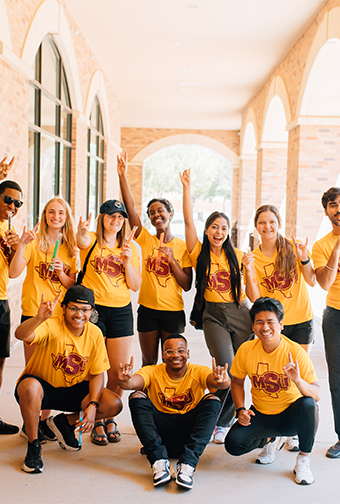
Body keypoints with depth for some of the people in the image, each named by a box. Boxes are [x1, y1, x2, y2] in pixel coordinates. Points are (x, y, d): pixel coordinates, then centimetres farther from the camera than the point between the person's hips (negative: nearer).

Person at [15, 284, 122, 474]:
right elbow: (21, 335, -43)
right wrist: (40, 318, -63)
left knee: (114, 404, -15)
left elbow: (97, 373, -3)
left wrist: (92, 406, -17)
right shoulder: (52, 327, -23)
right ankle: (34, 446, -16)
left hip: (73, 390, 4)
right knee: (29, 386, -40)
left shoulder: (95, 333, -8)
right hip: (41, 387, -4)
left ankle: (64, 422, 11)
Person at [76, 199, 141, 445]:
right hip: (93, 308, -3)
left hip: (121, 311, 3)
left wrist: (127, 262, -11)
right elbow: (81, 240, -28)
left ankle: (110, 418, 23)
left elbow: (136, 286, 6)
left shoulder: (130, 248, 9)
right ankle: (97, 422, 12)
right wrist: (81, 232, -52)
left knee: (118, 371, 5)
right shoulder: (92, 240, -1)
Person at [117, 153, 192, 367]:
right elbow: (131, 208, -10)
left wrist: (171, 259, -17)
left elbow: (187, 285, -5)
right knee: (148, 362, 11)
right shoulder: (145, 240, 2)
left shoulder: (182, 246, -1)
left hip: (173, 312, -1)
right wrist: (123, 175, -16)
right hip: (148, 310, 1)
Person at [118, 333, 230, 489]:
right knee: (137, 397, -19)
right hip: (160, 432, 0)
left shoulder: (198, 372, -3)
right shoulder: (152, 372, -2)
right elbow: (133, 382, -24)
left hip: (188, 432, 0)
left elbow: (215, 381, -26)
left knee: (213, 400, -22)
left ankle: (188, 463, -33)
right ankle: (159, 461, -29)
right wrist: (126, 380, -49)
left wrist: (221, 381, -51)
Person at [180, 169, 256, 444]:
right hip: (214, 316, -2)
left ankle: (222, 423, 18)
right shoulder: (199, 253, 2)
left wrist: (250, 272, -14)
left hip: (241, 314, 2)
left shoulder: (238, 255, 3)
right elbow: (188, 220, -10)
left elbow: (254, 297, 2)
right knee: (227, 368, -19)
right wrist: (187, 187, -12)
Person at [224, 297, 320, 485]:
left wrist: (298, 381, -42)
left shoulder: (296, 352, -19)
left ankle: (303, 460, -10)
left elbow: (317, 395, -22)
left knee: (308, 404, -36)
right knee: (233, 444, -21)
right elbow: (237, 382, 8)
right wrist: (240, 410, -8)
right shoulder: (246, 350, -10)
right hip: (260, 415, 3)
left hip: (291, 416, -3)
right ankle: (270, 439, 15)